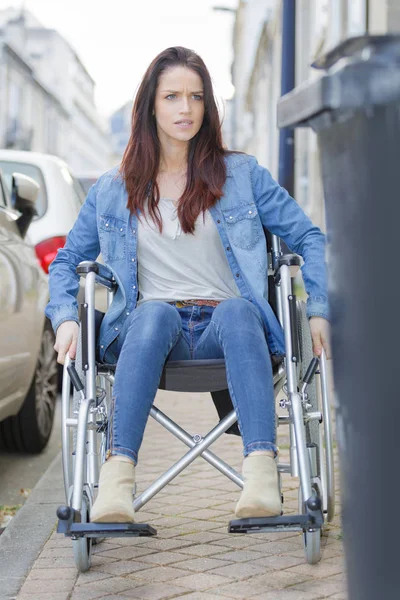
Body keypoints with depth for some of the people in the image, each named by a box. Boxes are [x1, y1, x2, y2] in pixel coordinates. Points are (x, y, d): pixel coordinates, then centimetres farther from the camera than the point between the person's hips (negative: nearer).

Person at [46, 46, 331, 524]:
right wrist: (65, 318, 2)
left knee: (237, 309, -37)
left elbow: (308, 238, 14)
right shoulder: (114, 190, 16)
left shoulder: (241, 174, 14)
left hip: (226, 327, 0)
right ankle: (116, 474, -50)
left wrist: (319, 310, -1)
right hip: (150, 331, 0)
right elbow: (67, 260, 22)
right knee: (155, 311, -37)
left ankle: (261, 468, -54)